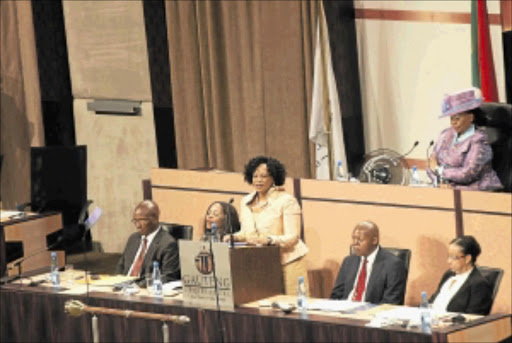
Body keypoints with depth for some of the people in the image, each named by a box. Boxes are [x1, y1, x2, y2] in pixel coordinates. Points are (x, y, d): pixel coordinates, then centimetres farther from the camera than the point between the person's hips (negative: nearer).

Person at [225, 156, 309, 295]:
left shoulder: (286, 201, -6)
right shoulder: (246, 202, 12)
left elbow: (292, 238, -12)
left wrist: (269, 239, -29)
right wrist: (234, 237, -2)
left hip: (287, 262, -5)